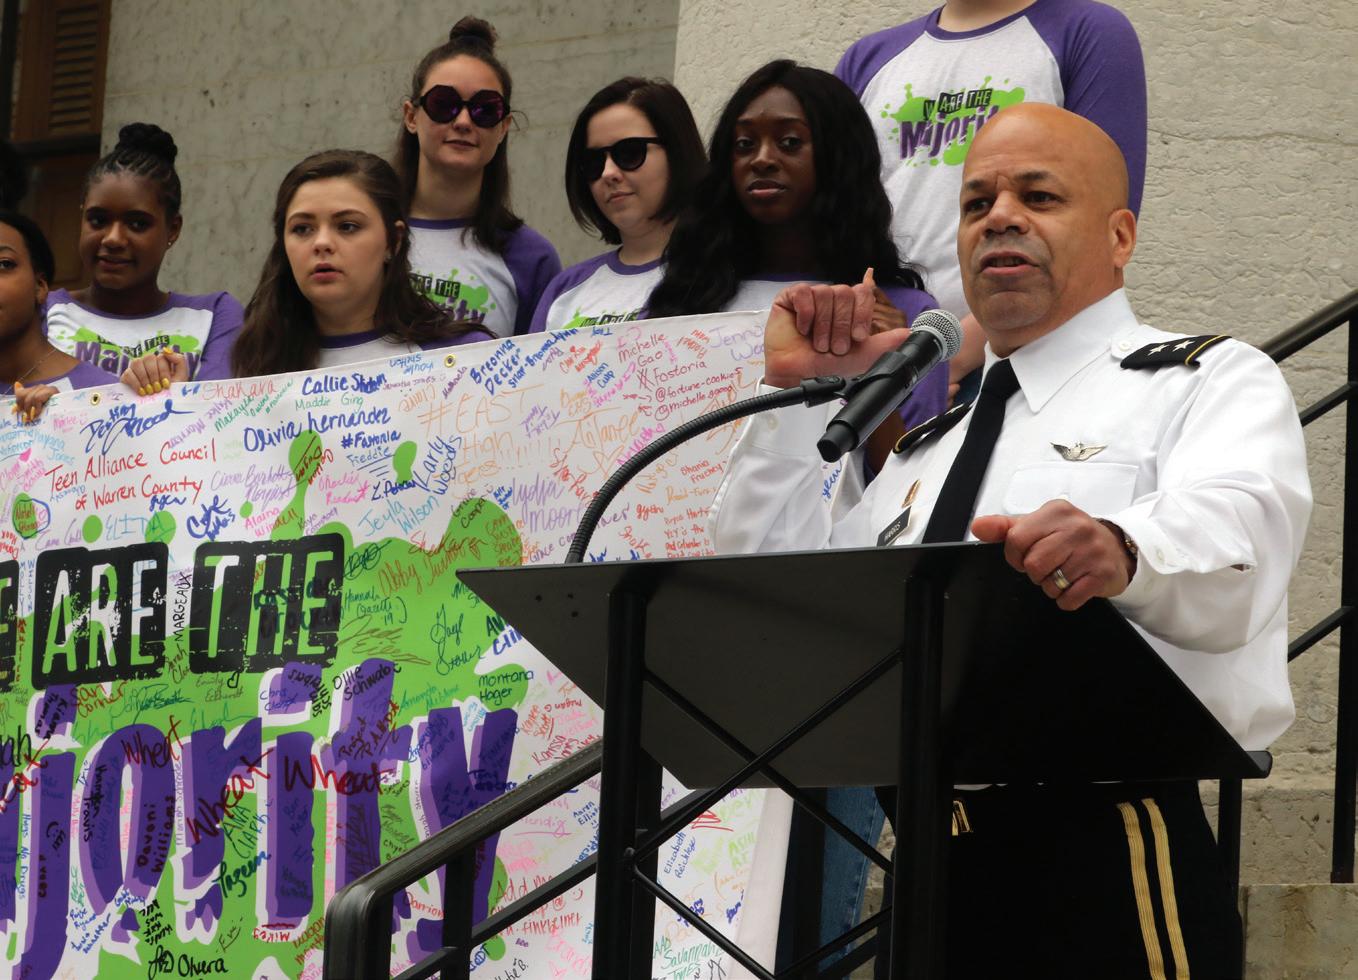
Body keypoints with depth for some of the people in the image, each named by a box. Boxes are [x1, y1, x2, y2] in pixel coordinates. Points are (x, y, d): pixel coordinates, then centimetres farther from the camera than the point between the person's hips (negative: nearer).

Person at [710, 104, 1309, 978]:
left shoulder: (1212, 382, 4)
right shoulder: (932, 445, 25)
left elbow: (1232, 541, -20)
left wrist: (1117, 551, -44)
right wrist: (794, 391, 12)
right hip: (929, 869, 6)